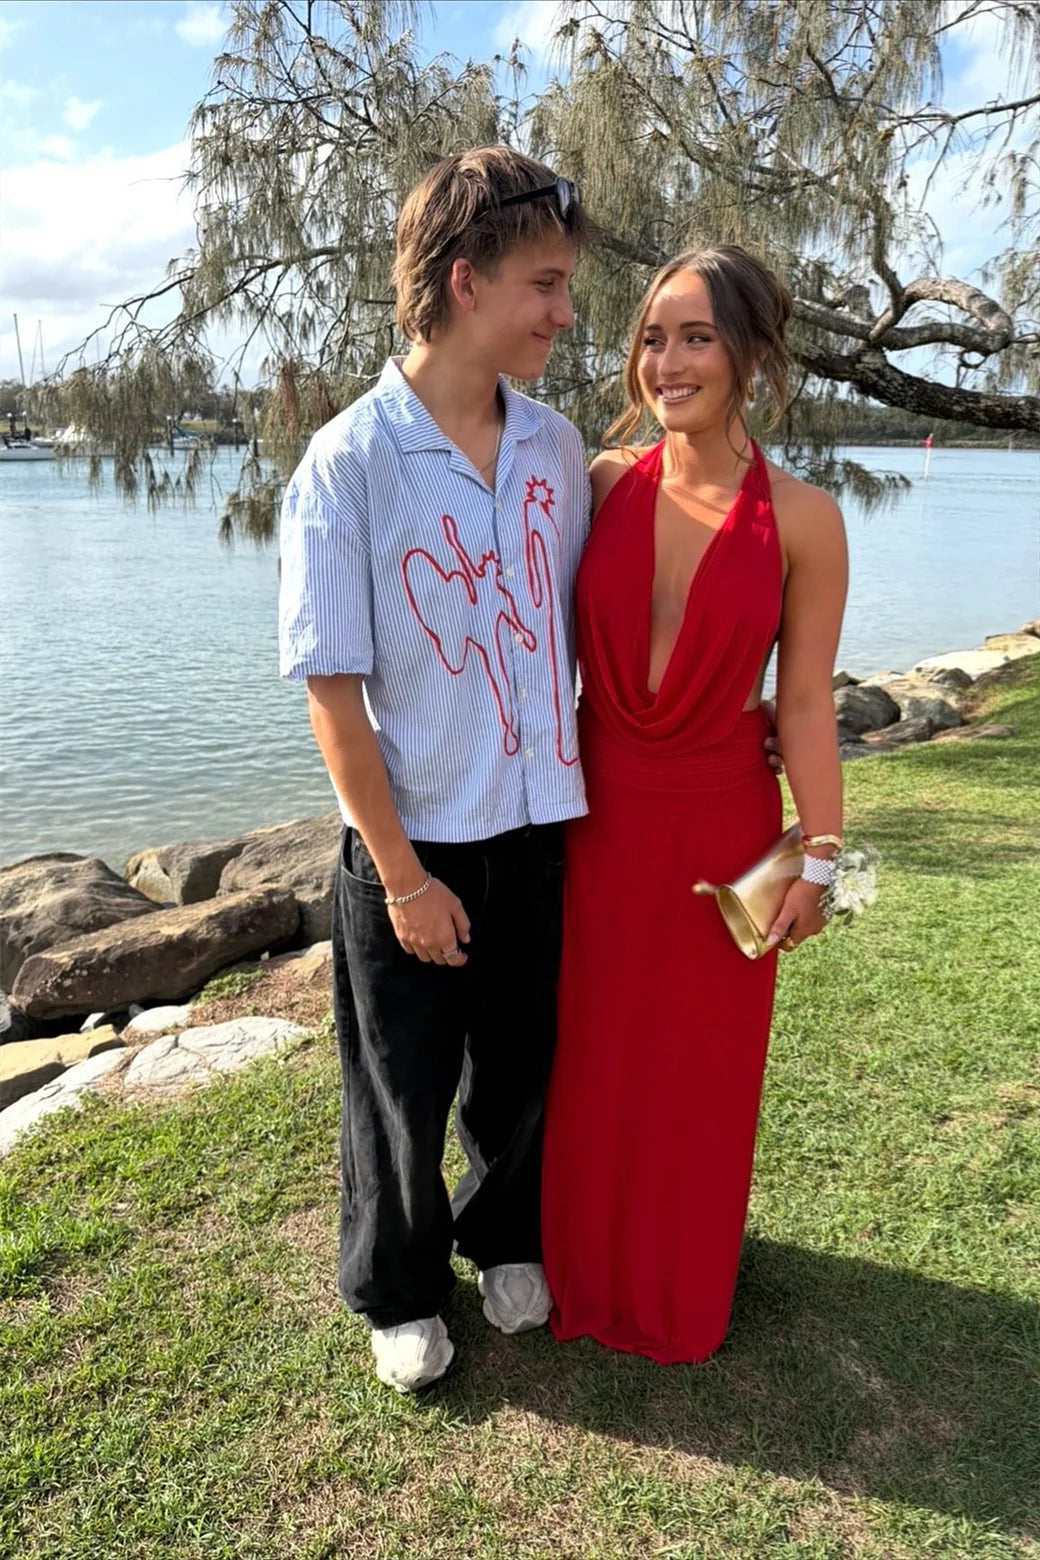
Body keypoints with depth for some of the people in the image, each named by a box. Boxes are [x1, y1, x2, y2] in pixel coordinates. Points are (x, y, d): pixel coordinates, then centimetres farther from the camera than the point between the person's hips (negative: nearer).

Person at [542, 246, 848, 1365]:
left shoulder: (801, 519, -9)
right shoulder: (604, 483, -3)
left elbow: (804, 704, -6)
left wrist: (817, 858, -3)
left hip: (720, 824, -2)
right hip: (597, 815, 2)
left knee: (702, 1061, 15)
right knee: (592, 1053, 17)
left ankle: (682, 1284, 43)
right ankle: (586, 1263, 44)